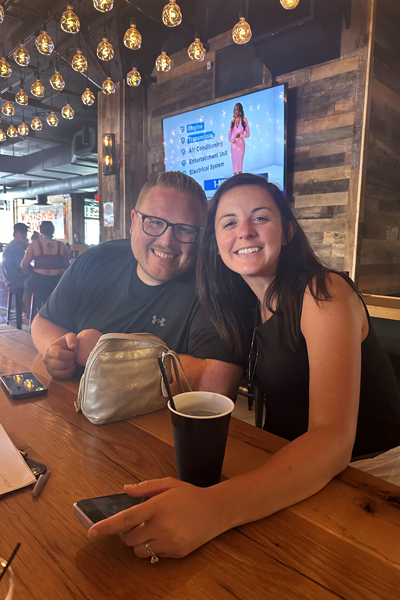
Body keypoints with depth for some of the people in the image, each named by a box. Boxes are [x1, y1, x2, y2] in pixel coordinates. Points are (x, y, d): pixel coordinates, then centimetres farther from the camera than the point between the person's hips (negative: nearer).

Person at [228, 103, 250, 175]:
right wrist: (232, 140, -15)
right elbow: (229, 137, 7)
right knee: (234, 163, 1)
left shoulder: (244, 120, 1)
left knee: (240, 162, 1)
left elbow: (248, 134, 1)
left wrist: (241, 135, -17)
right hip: (234, 145, 2)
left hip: (241, 144, -2)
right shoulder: (232, 121, 7)